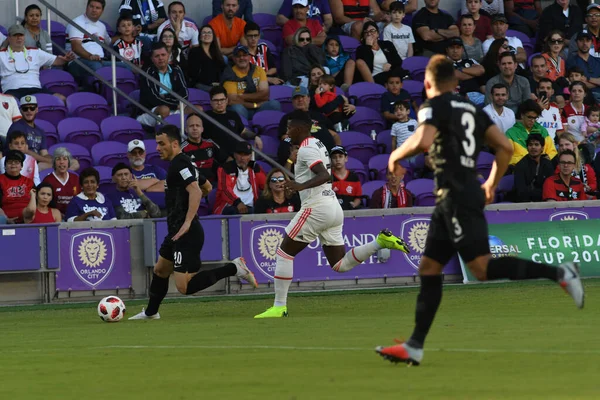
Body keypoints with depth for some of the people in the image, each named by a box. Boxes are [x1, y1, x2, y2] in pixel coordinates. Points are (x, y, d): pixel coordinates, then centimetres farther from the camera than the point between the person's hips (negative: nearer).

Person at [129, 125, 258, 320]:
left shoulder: (179, 163, -14)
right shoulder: (183, 163, 17)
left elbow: (195, 191, -27)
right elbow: (207, 187, 31)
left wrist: (187, 222, -31)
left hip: (187, 233, -11)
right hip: (176, 232, 11)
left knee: (185, 287, -16)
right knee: (159, 271, 24)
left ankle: (233, 268, -12)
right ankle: (150, 313, 38)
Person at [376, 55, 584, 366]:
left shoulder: (435, 106, -5)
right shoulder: (473, 110, 18)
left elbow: (422, 141, -23)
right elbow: (505, 147, 13)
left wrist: (396, 155, -5)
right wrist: (492, 184, 24)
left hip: (455, 197, -9)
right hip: (451, 201, 9)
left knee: (482, 268, -13)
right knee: (429, 269, 9)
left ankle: (559, 273, -17)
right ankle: (414, 347, 7)